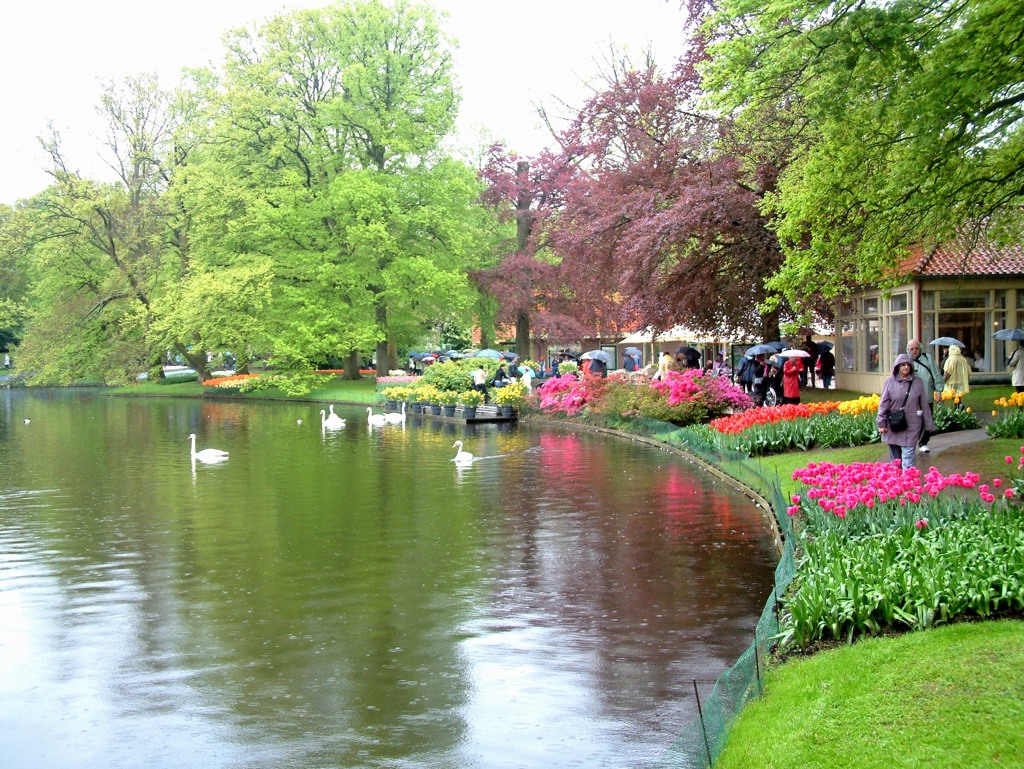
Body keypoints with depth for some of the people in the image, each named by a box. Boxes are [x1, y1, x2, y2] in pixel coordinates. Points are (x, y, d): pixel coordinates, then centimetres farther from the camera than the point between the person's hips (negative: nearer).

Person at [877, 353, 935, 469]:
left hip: (912, 426, -1)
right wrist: (881, 423, -2)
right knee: (895, 457, 9)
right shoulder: (890, 382, 1)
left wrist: (929, 424, 8)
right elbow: (883, 405, 2)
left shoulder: (918, 382, 3)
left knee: (908, 455, -7)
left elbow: (924, 405, 6)